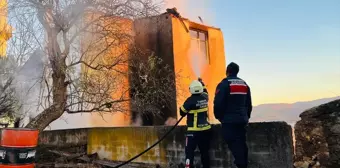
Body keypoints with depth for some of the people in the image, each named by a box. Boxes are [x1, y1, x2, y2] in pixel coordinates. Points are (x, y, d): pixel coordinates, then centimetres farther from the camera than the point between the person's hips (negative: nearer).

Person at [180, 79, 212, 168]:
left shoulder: (190, 100, -15)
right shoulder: (204, 97, 2)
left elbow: (182, 112, -7)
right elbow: (205, 92, 28)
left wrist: (183, 106, 14)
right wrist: (201, 83, 41)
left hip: (194, 130, -6)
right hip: (206, 129, 6)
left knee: (189, 150, -3)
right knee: (205, 151, 14)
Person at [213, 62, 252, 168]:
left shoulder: (224, 84, -10)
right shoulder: (244, 84, 13)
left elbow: (218, 103, -15)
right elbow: (249, 104, 17)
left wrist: (218, 116, 0)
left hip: (229, 121, -7)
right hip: (242, 120, 7)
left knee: (234, 145, -6)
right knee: (242, 144, 12)